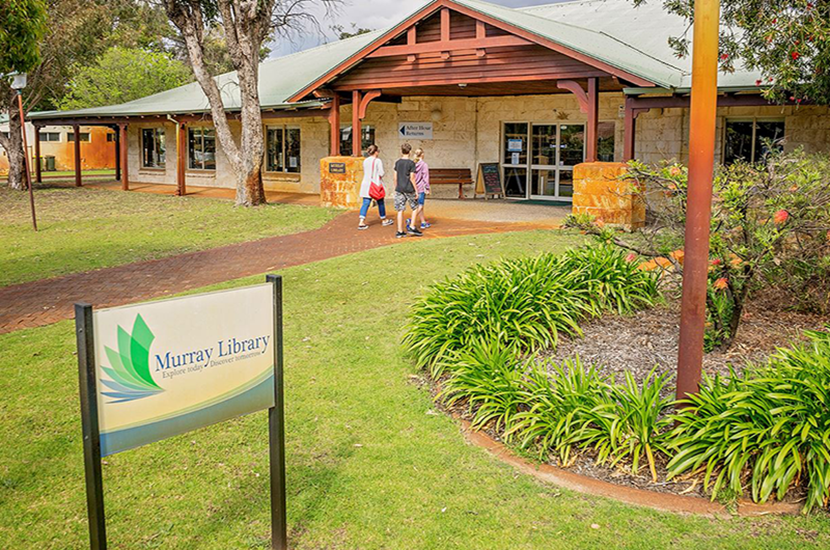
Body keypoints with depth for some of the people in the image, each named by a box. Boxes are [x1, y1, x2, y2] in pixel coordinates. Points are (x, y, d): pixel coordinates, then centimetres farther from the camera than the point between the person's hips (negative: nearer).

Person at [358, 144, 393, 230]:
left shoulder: (365, 161, 8)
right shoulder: (378, 161, -11)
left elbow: (365, 172, 14)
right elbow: (381, 173, -14)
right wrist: (379, 176, 7)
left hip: (366, 183, 5)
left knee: (366, 203, 0)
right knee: (380, 202, 12)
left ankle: (361, 222, -13)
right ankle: (384, 220, 28)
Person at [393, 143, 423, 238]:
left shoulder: (397, 162, 6)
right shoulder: (411, 163, -8)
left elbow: (395, 177, 8)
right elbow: (412, 178, -10)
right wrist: (416, 191, -5)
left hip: (399, 189, 4)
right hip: (409, 189, -4)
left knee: (400, 210, 5)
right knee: (415, 208, 12)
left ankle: (400, 231, 5)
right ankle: (412, 227, 5)